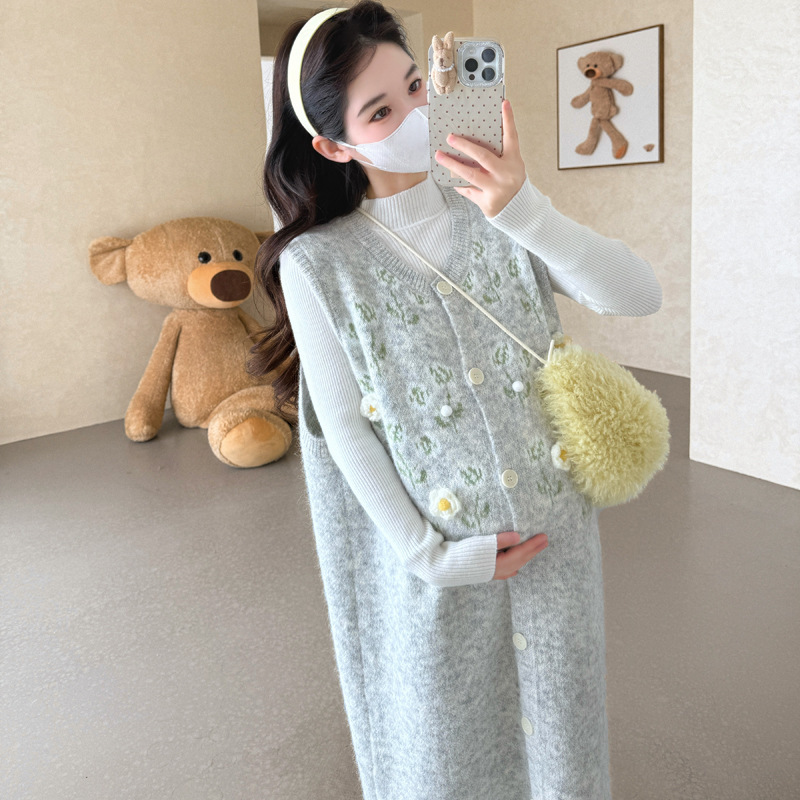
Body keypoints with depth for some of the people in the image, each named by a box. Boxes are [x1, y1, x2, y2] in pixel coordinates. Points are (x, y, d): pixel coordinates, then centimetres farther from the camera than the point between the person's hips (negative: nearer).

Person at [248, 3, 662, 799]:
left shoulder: (498, 211, -4)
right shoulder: (318, 263, -12)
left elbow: (640, 295, -14)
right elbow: (345, 427, -10)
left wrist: (528, 214, -29)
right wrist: (432, 555, -11)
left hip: (552, 529, 2)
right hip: (436, 545, -2)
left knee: (552, 715, 21)